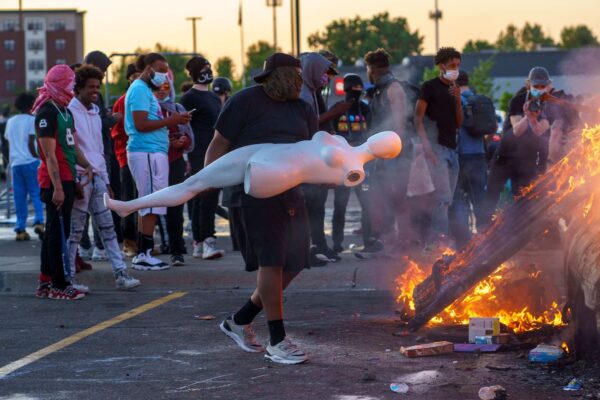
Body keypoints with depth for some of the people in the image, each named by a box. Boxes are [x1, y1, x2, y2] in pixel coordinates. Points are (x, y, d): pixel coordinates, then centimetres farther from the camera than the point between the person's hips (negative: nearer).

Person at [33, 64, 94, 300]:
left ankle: (45, 283, 20)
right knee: (58, 232, -6)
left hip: (67, 179, 10)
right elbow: (50, 155, -18)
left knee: (54, 231, 13)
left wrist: (86, 165, 5)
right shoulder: (47, 113, -14)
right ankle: (59, 285, -2)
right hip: (55, 182, -10)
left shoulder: (65, 112, 17)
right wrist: (57, 187, -20)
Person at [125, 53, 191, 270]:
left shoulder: (146, 90, 22)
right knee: (151, 206, -10)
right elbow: (141, 124, -19)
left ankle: (143, 254, 15)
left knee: (148, 206, 12)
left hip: (152, 153, 11)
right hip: (147, 153, -11)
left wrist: (171, 120, 9)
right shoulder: (139, 90, -10)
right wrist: (170, 120, -15)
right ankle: (144, 255, -8)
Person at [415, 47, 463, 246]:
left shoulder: (453, 90, 18)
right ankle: (441, 237, -16)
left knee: (447, 198, 5)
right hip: (436, 147, -7)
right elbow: (418, 118, -7)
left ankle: (434, 239, 9)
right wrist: (426, 145, -18)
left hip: (451, 148, 7)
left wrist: (458, 100, 0)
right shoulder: (430, 86, -2)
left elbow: (458, 123, 15)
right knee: (443, 196, -16)